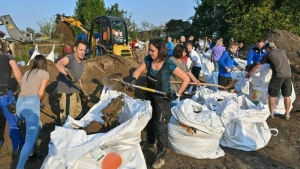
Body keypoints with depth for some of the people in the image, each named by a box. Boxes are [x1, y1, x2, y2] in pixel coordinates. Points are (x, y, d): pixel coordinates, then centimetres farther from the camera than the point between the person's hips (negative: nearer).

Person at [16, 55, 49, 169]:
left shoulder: (26, 73, 25)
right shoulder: (45, 73, 8)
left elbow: (24, 91, 18)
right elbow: (40, 93, -1)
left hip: (19, 105, 7)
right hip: (31, 105, -7)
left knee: (38, 126, 30)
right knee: (30, 139, -5)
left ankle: (29, 153, 33)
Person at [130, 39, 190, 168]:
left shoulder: (169, 65, -26)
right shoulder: (148, 60, -11)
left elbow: (186, 79, -20)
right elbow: (138, 71, -3)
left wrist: (177, 94, -19)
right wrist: (134, 79, -25)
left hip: (163, 99, -6)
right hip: (150, 96, 6)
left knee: (160, 128, 2)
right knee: (149, 120, 25)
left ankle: (160, 157, 19)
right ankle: (150, 142, 52)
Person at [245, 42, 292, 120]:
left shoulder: (268, 55, 6)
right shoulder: (282, 51, 17)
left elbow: (258, 66, 10)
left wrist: (249, 74, 21)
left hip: (278, 75, -5)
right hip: (288, 75, 5)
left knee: (272, 95, 9)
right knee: (287, 96, 13)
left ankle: (271, 113, 16)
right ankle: (287, 114, 22)